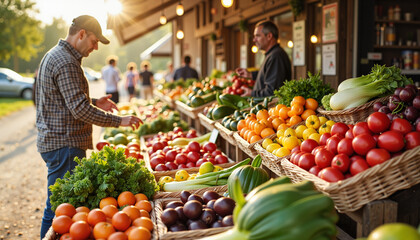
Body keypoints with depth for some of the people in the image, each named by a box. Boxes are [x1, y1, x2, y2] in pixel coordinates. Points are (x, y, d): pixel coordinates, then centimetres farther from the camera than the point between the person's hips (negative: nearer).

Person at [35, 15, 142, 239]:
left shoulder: (55, 55, 16)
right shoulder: (66, 63, -18)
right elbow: (80, 110, -23)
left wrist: (95, 103, 14)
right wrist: (119, 121, -17)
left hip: (53, 142, 11)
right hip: (64, 145, -11)